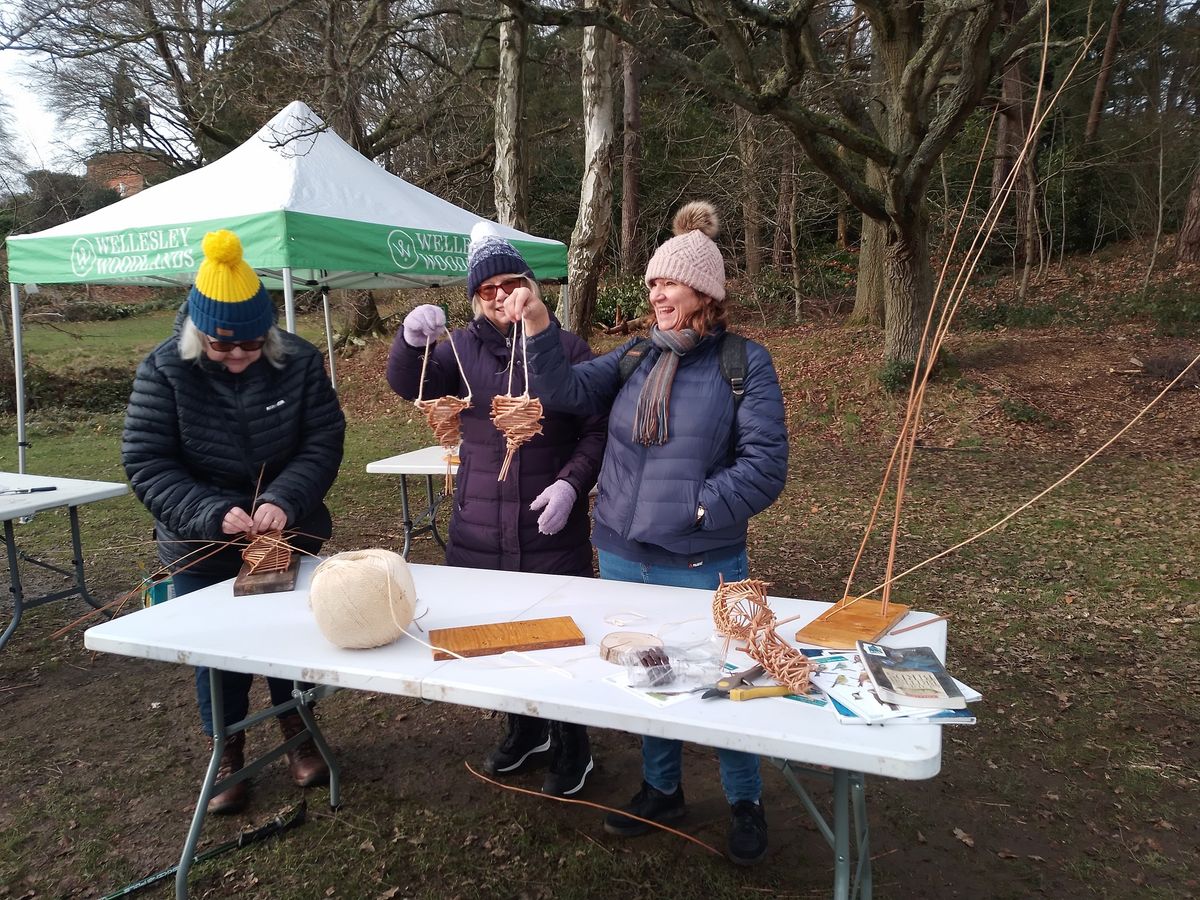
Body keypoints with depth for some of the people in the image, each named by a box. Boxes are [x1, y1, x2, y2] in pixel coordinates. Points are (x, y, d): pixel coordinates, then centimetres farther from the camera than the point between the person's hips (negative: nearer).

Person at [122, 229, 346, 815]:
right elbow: (146, 464, -16)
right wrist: (213, 514, -29)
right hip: (201, 550, -1)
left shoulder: (299, 362, -12)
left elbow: (323, 444, -12)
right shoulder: (164, 371, -15)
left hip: (289, 540, 1)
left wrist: (284, 500, -29)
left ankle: (299, 735, 40)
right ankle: (226, 756, 34)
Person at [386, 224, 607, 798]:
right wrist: (411, 339, -30)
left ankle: (572, 746, 28)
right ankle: (525, 730, 40)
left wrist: (571, 482, -19)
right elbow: (409, 385, -10)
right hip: (478, 531, 4)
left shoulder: (566, 348, -3)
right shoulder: (463, 348, 6)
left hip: (553, 533, -4)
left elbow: (597, 429, -4)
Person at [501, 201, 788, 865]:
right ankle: (661, 789, 42)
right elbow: (566, 391, -8)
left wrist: (689, 505, -16)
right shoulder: (634, 358, 6)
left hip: (702, 566, -4)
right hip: (622, 557, 5)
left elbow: (764, 468, -13)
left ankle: (745, 802, 36)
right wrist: (540, 328, -22)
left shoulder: (744, 363, -7)